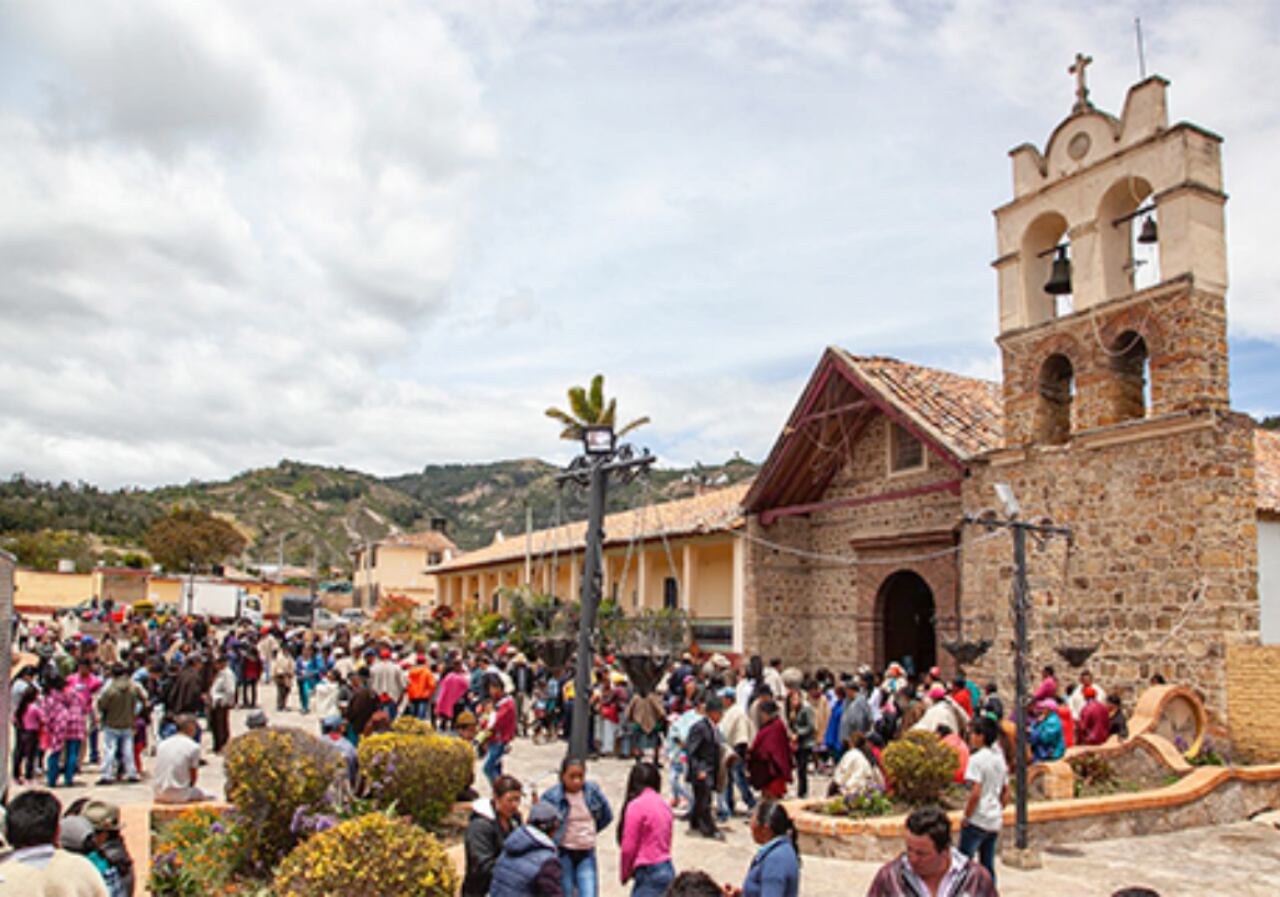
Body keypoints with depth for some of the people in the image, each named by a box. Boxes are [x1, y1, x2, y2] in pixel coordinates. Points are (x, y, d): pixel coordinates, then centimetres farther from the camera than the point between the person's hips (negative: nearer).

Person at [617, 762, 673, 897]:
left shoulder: (636, 805, -12)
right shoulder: (663, 805, 8)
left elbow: (629, 847, -9)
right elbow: (665, 841, 9)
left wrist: (624, 874, 8)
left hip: (648, 873, -8)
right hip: (667, 869, 8)